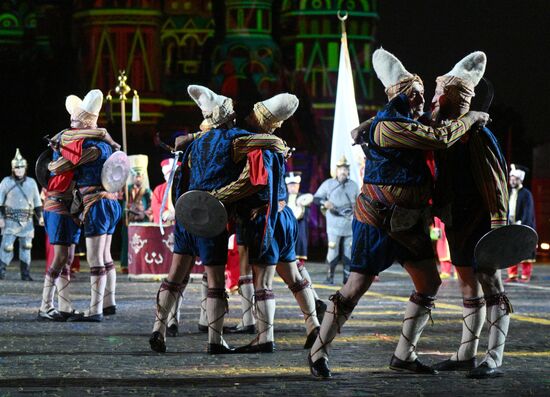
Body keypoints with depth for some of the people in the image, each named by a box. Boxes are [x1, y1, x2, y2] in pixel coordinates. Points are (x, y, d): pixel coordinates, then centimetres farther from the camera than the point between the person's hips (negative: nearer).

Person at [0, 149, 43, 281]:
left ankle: (25, 274, 9)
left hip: (27, 222, 3)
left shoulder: (31, 183, 8)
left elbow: (37, 202, 15)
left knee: (26, 247, 3)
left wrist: (40, 217, 9)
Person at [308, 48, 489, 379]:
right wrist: (471, 118, -8)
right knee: (358, 286, -6)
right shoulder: (388, 126, -19)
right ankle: (319, 352, 5)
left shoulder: (405, 123, 10)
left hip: (408, 222, 9)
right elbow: (441, 139, -23)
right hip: (378, 222, -9)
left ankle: (405, 354, 14)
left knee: (430, 283, 6)